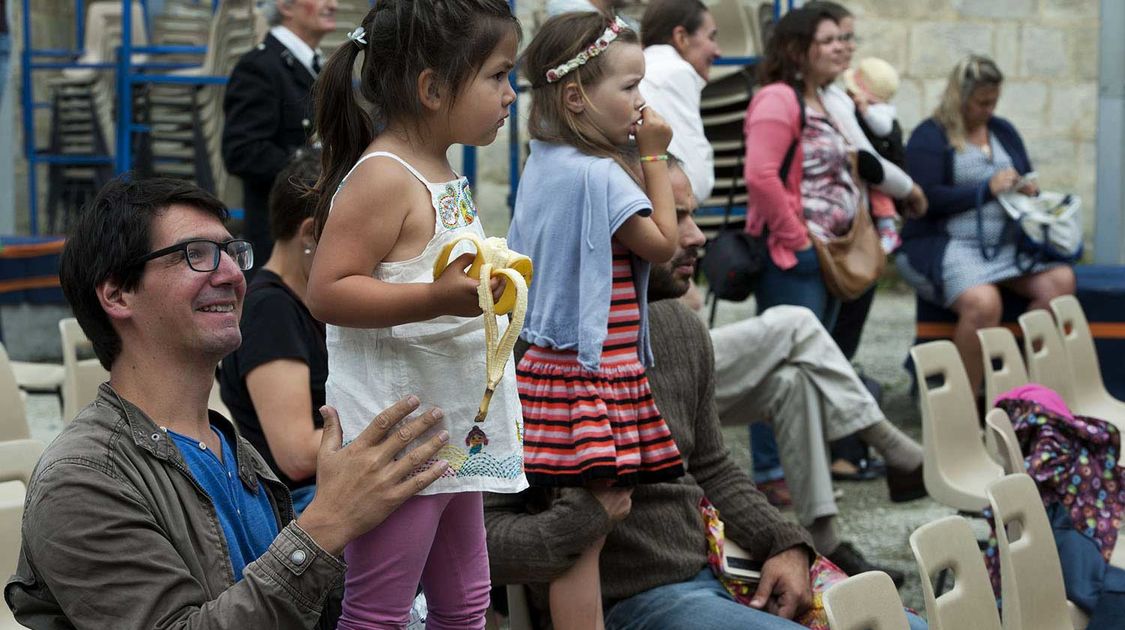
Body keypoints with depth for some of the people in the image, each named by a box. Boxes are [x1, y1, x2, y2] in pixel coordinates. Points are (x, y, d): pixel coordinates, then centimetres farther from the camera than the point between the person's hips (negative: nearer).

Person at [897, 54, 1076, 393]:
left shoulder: (1003, 131, 19)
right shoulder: (930, 137, 0)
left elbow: (1026, 180, 27)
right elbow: (927, 199, -13)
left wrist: (1028, 189, 1)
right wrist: (987, 189, -14)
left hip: (1007, 244, 7)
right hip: (948, 245, -6)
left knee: (1061, 281, -20)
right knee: (983, 303, -35)